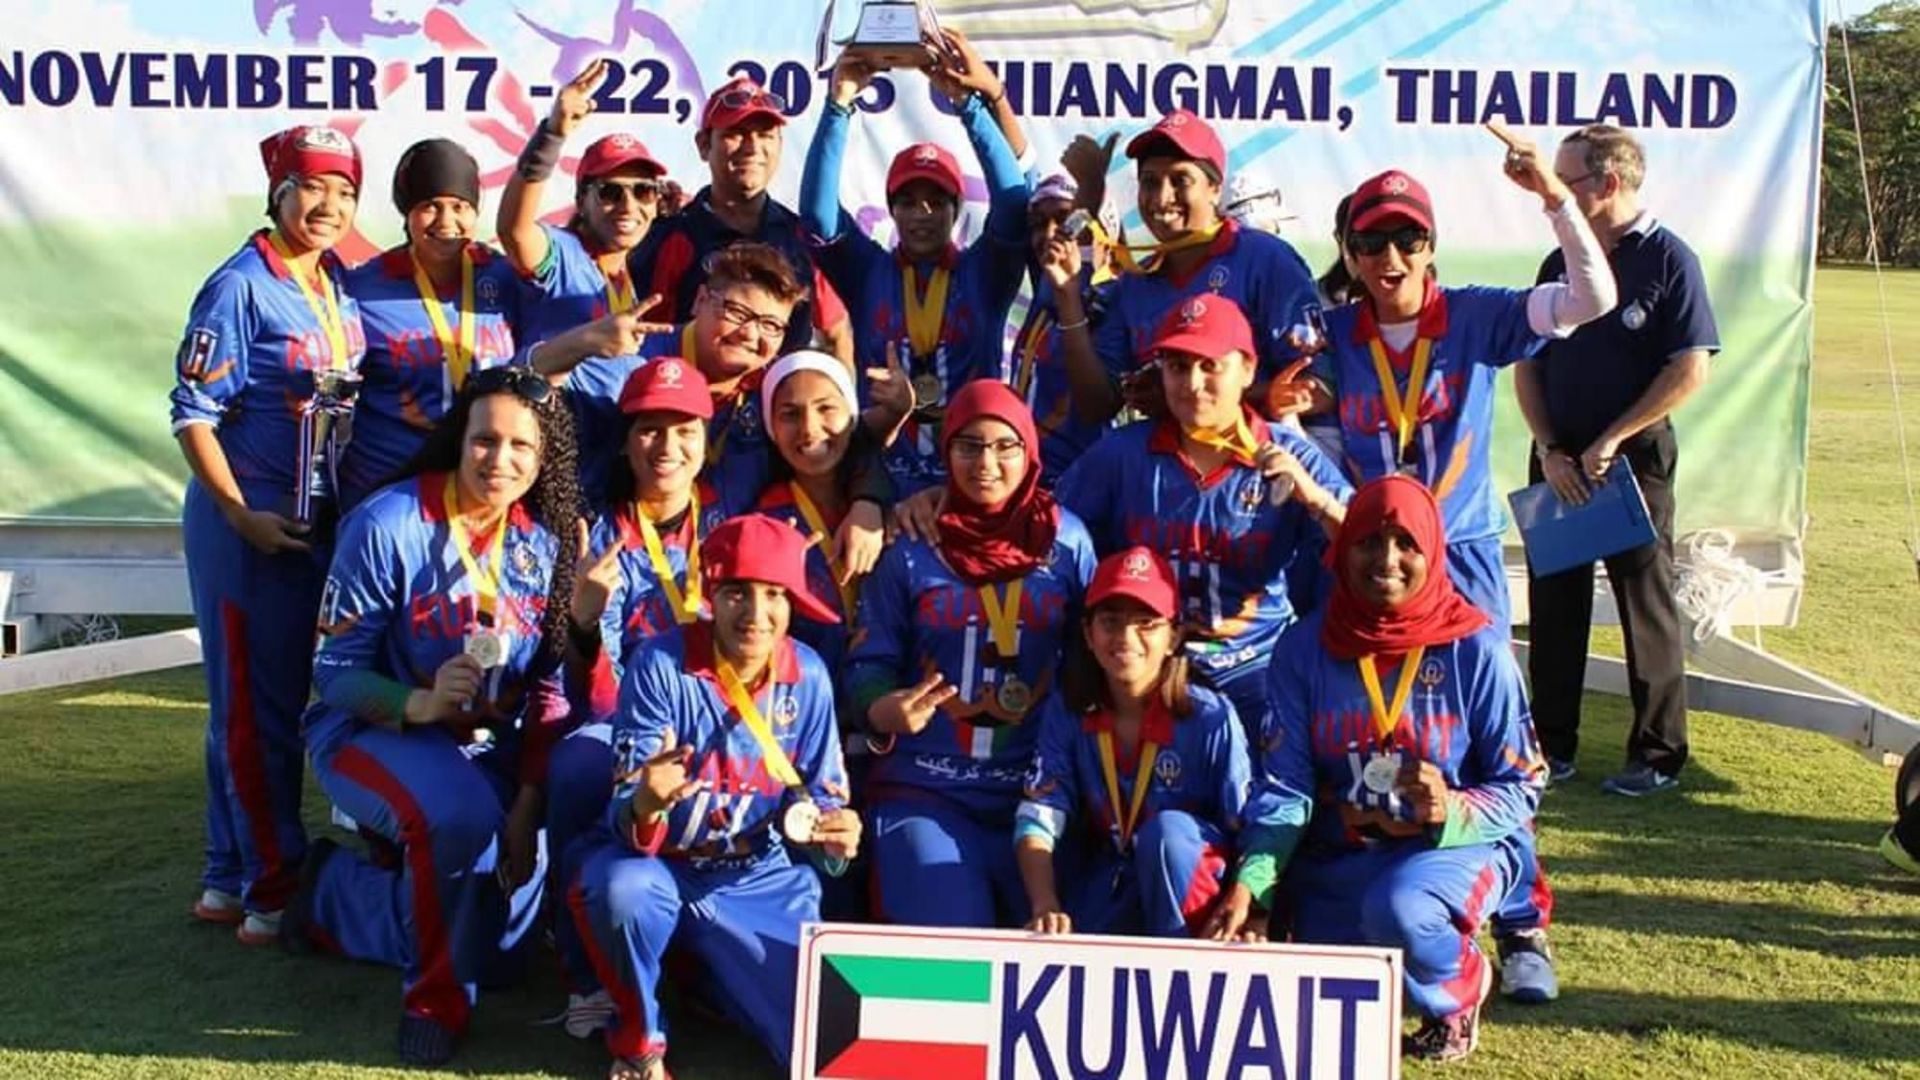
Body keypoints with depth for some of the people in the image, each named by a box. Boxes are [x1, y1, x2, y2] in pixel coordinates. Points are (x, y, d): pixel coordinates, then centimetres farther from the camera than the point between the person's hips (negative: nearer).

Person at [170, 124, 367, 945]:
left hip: (316, 522, 8)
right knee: (256, 709, -1)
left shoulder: (339, 287, 10)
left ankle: (229, 879, 26)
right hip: (246, 521, -8)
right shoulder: (241, 285, -11)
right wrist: (241, 514, -18)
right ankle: (272, 889, 9)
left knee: (277, 700, 14)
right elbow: (192, 411, -13)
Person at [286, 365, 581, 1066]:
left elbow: (549, 688, -4)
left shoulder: (545, 541, -4)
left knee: (489, 935, -2)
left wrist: (528, 805, -13)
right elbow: (335, 670, -15)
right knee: (458, 817, -37)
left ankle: (335, 893, 25)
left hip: (489, 746, 5)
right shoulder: (388, 523, -16)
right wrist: (419, 704, -34)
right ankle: (437, 1002, -11)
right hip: (373, 728, -5)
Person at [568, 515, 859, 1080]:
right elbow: (627, 824, -20)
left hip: (765, 882, 3)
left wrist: (833, 833, -21)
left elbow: (818, 799, 3)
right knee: (621, 888, -38)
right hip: (664, 865, -3)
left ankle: (708, 975, 26)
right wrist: (644, 805, -44)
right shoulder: (661, 665, -18)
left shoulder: (808, 676, -8)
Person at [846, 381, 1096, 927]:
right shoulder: (910, 548, -1)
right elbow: (869, 663, 2)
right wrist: (882, 711, -19)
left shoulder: (1067, 542, 3)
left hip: (1036, 786, 2)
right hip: (924, 787, -1)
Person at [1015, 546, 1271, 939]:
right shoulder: (1067, 712, -9)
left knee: (1166, 829, -33)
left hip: (1189, 883, -2)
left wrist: (1253, 923, -32)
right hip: (1110, 886, 2)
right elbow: (1037, 819, -15)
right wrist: (1046, 908, -31)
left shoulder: (1212, 719, -17)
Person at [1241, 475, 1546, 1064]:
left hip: (1456, 844, -2)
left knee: (1395, 907, -36)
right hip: (1337, 855, 2)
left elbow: (1521, 787, -5)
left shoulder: (1475, 648, -9)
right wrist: (1251, 881, -23)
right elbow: (1284, 787, -7)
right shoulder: (1304, 648, -4)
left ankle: (1461, 984, 1)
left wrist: (1451, 811, -27)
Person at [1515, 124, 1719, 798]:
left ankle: (1659, 755, 11)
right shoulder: (1561, 264, 8)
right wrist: (1549, 450, -4)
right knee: (1555, 602, 9)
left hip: (1633, 456, -5)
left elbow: (1690, 369, -13)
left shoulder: (1669, 260, -7)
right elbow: (1527, 365, 9)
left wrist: (1609, 442, -14)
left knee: (1646, 603, 1)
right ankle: (1551, 745, 19)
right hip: (1558, 457, 5)